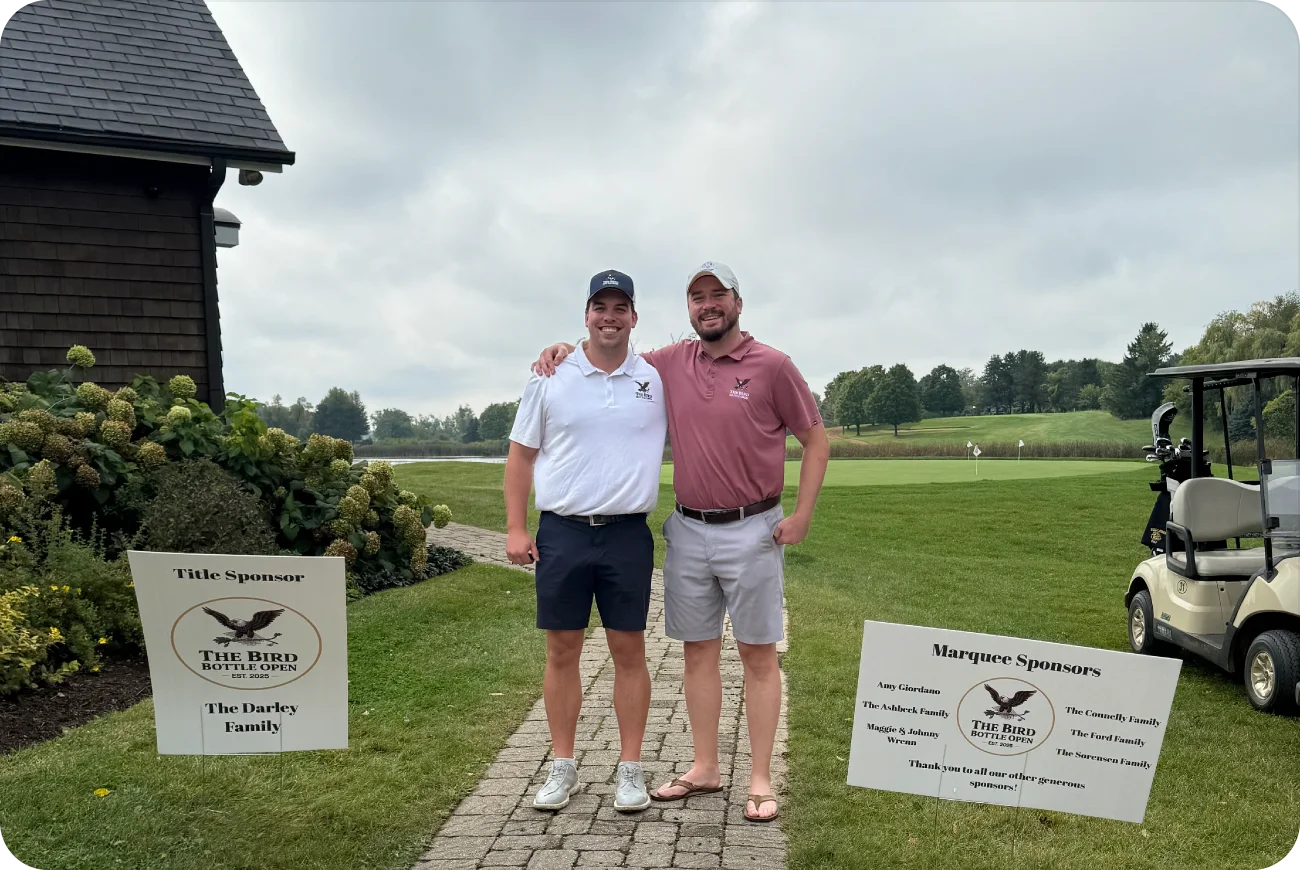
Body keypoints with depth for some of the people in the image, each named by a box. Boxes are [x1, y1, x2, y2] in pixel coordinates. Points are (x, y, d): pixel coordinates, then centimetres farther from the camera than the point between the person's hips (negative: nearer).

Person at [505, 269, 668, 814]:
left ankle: (631, 770, 19)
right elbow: (521, 455, 5)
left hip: (627, 534, 0)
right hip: (561, 532, 0)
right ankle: (562, 768, 21)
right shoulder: (550, 378, 3)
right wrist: (515, 529, -1)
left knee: (629, 650, 6)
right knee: (562, 651, 7)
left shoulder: (657, 381, 4)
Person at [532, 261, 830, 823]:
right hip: (688, 530, 4)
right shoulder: (671, 363, 6)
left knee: (758, 653, 4)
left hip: (752, 532, -4)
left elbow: (816, 440, -1)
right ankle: (705, 770, 24)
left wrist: (802, 514, -9)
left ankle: (760, 780, 14)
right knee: (698, 650, 11)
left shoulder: (772, 366, -5)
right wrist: (567, 349, 2)